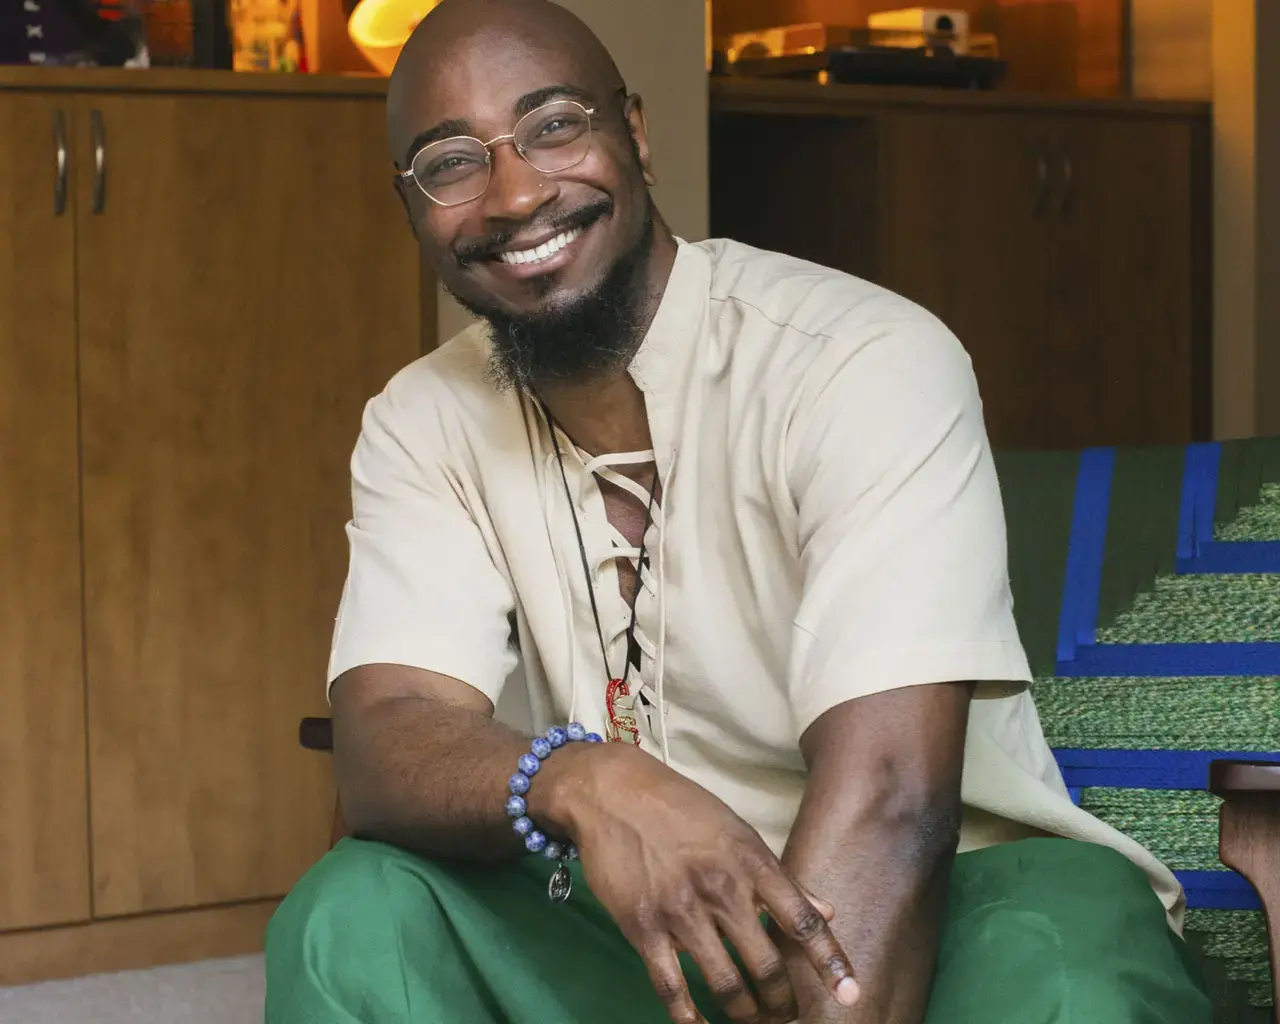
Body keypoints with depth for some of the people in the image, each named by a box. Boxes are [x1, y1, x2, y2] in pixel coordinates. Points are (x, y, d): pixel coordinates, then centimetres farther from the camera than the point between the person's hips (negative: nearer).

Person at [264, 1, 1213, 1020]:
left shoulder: (865, 363, -17)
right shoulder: (422, 427, 0)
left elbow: (886, 801, -27)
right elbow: (383, 737, -14)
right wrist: (574, 780, -37)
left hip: (956, 897, -5)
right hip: (650, 934, 6)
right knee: (352, 917, -19)